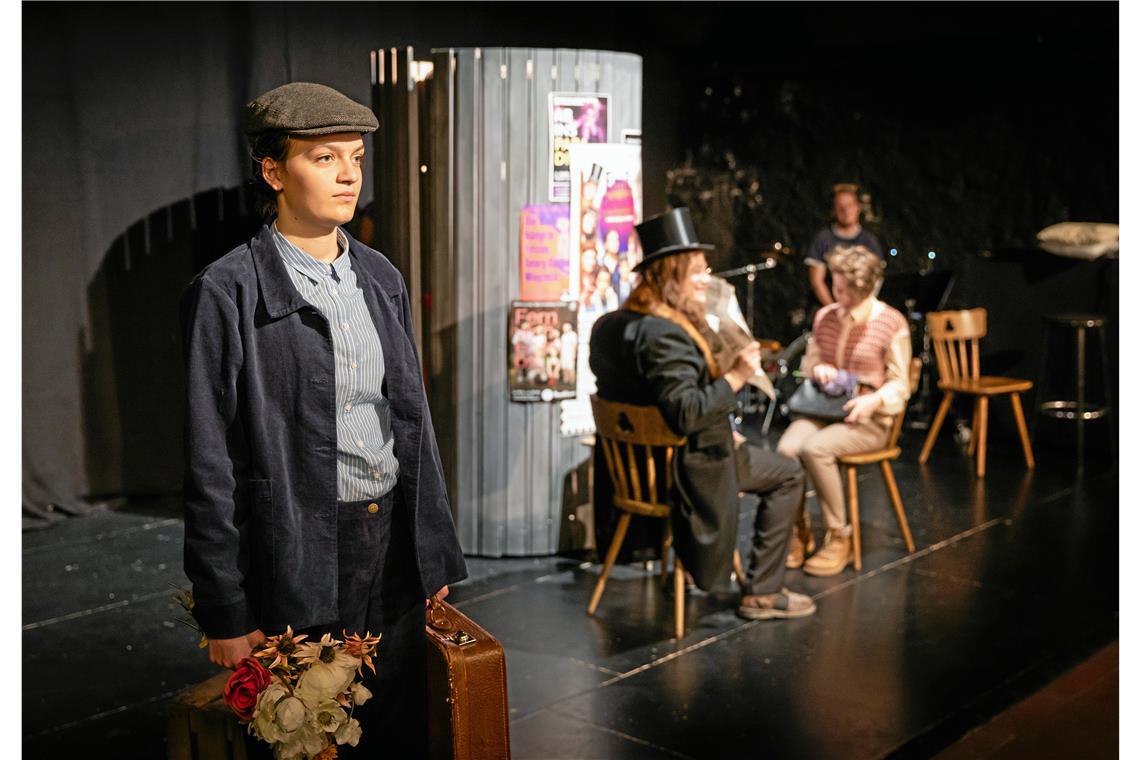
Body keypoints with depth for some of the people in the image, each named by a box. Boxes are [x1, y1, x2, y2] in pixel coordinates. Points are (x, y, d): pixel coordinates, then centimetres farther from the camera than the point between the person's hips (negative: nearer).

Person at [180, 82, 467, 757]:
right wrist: (226, 613, -10)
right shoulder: (227, 293, -10)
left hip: (395, 547, 6)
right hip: (299, 558, -5)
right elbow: (211, 466, -10)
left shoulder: (382, 278, 9)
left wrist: (435, 551, 12)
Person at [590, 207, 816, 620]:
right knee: (788, 475, 6)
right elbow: (685, 413, -35)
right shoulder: (665, 335, -28)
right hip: (685, 467, -10)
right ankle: (762, 592, 8)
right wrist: (735, 377, -31)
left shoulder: (612, 325, 3)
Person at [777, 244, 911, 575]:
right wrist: (817, 368, -3)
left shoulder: (892, 323, -4)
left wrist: (873, 401, -21)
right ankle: (799, 531, -8)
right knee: (786, 448, -28)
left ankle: (839, 538, -17)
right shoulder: (824, 316, 10)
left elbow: (899, 385, -1)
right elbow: (808, 362, 22)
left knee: (816, 449, -33)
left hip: (868, 418, -4)